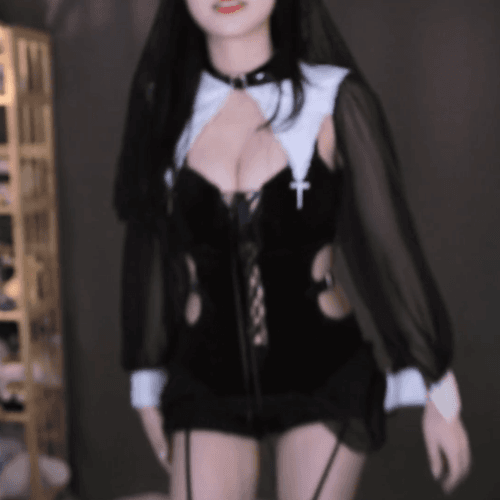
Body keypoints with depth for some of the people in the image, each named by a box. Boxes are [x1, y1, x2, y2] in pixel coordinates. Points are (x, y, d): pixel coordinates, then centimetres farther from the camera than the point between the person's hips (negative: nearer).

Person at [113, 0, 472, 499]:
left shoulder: (335, 98, -9)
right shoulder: (166, 101, -2)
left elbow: (389, 245, -5)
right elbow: (149, 250, 5)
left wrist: (439, 392, -2)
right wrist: (148, 383, 12)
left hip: (322, 375, -1)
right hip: (209, 378, 2)